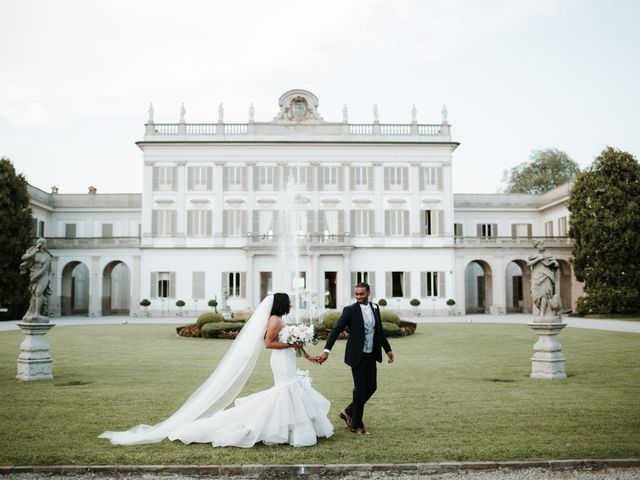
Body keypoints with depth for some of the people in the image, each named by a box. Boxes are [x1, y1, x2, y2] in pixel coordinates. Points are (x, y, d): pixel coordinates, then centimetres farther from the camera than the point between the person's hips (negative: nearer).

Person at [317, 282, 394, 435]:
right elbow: (336, 330, -15)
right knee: (360, 389, 1)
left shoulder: (375, 308, 7)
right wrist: (326, 350, -24)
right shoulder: (350, 310, -10)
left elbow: (379, 330, 17)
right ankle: (356, 424, 16)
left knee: (371, 387, 10)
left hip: (371, 355, 6)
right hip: (358, 356, -6)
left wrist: (388, 349, 18)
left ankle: (348, 412, 28)